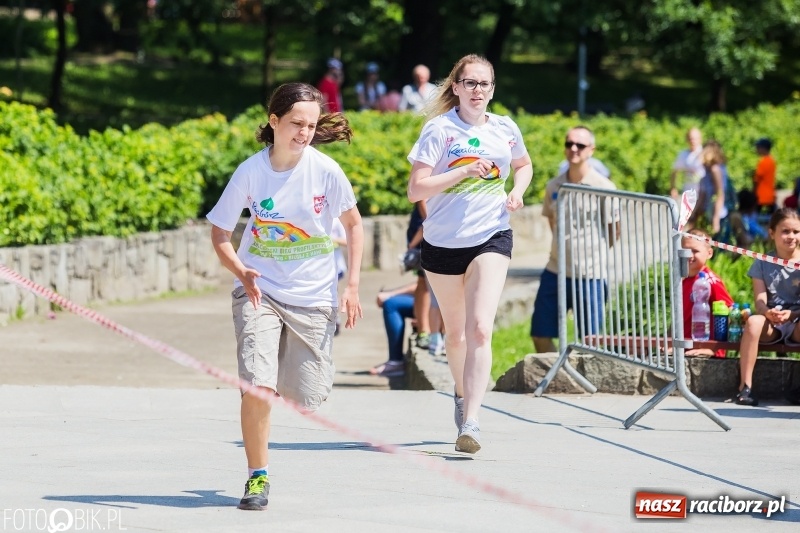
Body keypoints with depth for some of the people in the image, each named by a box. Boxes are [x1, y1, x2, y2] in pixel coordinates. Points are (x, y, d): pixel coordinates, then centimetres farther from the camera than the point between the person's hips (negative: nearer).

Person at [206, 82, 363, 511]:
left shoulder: (325, 171, -11)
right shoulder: (250, 173, -11)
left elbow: (353, 224, 4)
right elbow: (220, 233, -1)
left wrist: (352, 285, -2)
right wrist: (240, 272, -20)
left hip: (313, 298, 1)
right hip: (259, 291, -1)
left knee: (305, 400, 6)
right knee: (257, 385, -20)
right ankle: (257, 478, -4)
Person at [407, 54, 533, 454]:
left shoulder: (505, 129, 3)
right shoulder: (439, 129, -7)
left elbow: (524, 165, 25)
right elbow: (415, 189, -14)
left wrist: (517, 192, 5)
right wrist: (464, 171, -21)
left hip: (491, 237, 0)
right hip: (442, 242, 0)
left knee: (480, 329, -17)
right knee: (456, 333, 15)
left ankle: (471, 422, -23)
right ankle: (462, 394, 44)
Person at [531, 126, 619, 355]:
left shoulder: (604, 188, -7)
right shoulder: (554, 187, 5)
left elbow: (615, 230, 1)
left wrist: (595, 251, 1)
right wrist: (564, 248, 11)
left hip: (589, 275, -4)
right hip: (555, 272, 4)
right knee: (540, 335, 5)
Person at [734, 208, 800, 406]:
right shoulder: (763, 264, 9)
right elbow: (760, 300, -1)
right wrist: (768, 312, -25)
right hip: (770, 322, 1)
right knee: (753, 322, -34)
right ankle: (745, 387, -34)